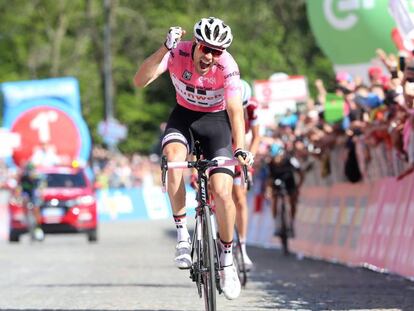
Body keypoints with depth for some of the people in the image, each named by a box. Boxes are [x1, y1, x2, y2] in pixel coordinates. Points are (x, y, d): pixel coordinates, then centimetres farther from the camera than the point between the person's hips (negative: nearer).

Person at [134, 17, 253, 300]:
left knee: (222, 193, -17)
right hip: (184, 116, 1)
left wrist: (240, 149, -43)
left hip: (216, 120, -1)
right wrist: (165, 48, -46)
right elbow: (140, 81, -35)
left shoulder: (227, 66, -25)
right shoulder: (178, 53, -23)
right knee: (173, 156, -34)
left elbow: (235, 109, -30)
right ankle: (182, 233, -21)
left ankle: (227, 258, 6)